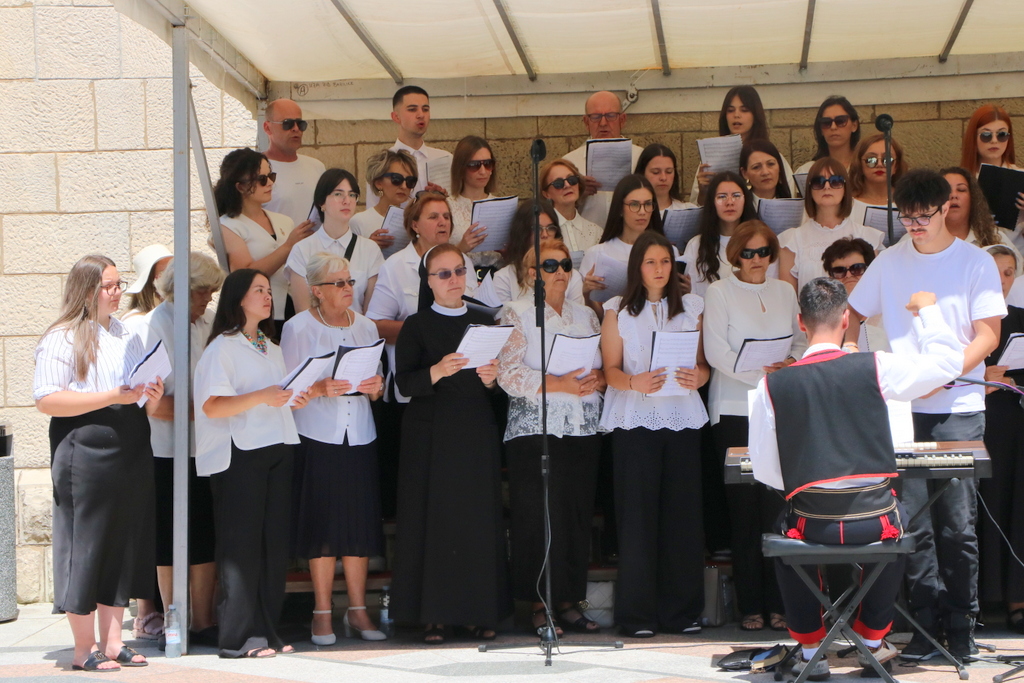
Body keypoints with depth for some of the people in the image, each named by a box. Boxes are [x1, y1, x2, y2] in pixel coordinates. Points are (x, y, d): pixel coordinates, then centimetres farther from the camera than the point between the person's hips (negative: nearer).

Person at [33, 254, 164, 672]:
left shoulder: (128, 335, 17)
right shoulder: (63, 339, -5)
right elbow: (47, 400, -15)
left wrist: (153, 399, 2)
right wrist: (111, 397, -18)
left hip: (132, 454, 7)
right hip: (85, 454, -7)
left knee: (125, 545, 7)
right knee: (86, 547, -3)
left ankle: (112, 642, 14)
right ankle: (84, 649, 5)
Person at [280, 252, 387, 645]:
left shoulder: (365, 326, 13)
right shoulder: (298, 328, -1)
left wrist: (375, 386, -6)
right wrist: (320, 389, -21)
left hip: (360, 437, 4)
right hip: (317, 439, -4)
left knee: (360, 524, 1)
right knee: (322, 524, -4)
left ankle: (357, 612, 9)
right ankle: (322, 613, 5)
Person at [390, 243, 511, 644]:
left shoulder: (484, 322, 13)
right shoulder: (417, 326, 2)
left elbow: (502, 386, 13)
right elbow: (404, 382, -8)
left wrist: (491, 379, -9)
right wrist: (437, 371, -24)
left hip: (478, 434, 3)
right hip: (431, 434, -3)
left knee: (479, 518, 0)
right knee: (433, 518, -5)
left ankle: (475, 612, 8)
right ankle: (432, 615, 0)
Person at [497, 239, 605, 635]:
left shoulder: (586, 316, 18)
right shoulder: (516, 314, 2)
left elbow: (606, 365, 18)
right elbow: (508, 373, -9)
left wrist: (599, 380, -5)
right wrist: (558, 385, -18)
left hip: (584, 428, 5)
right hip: (534, 429, -5)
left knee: (577, 517, 2)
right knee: (538, 517, -7)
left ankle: (568, 600, 9)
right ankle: (538, 605, -1)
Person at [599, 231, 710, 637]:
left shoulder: (691, 308, 14)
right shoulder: (618, 311, 7)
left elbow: (703, 364, 12)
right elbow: (611, 369, 1)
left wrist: (698, 377, -11)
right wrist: (635, 383, -20)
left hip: (683, 418, 2)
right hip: (634, 420, -2)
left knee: (683, 512, -2)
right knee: (637, 515, -6)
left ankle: (682, 611, 5)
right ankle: (637, 614, -1)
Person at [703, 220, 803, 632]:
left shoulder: (785, 292, 14)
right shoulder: (719, 292, 2)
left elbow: (801, 340, 18)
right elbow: (716, 351, -7)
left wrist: (792, 364, -4)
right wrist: (760, 374, -17)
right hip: (735, 411, -3)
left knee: (778, 506, -2)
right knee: (744, 509, -2)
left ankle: (778, 603, 3)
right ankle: (750, 606, 2)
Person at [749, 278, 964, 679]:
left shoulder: (771, 385, -5)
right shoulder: (875, 367, -7)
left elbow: (765, 472, 1)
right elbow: (948, 361, 7)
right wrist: (927, 310, 23)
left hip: (812, 525, 0)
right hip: (873, 522, 0)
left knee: (784, 528, 35)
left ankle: (810, 650, 34)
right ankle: (873, 641, 42)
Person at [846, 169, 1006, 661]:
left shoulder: (976, 262, 1)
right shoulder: (890, 262, 9)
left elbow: (988, 336, -3)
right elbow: (851, 317, 16)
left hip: (959, 408, -2)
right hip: (900, 408, 2)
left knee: (957, 523, -1)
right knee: (913, 521, 0)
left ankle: (960, 623, 10)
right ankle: (927, 619, 8)